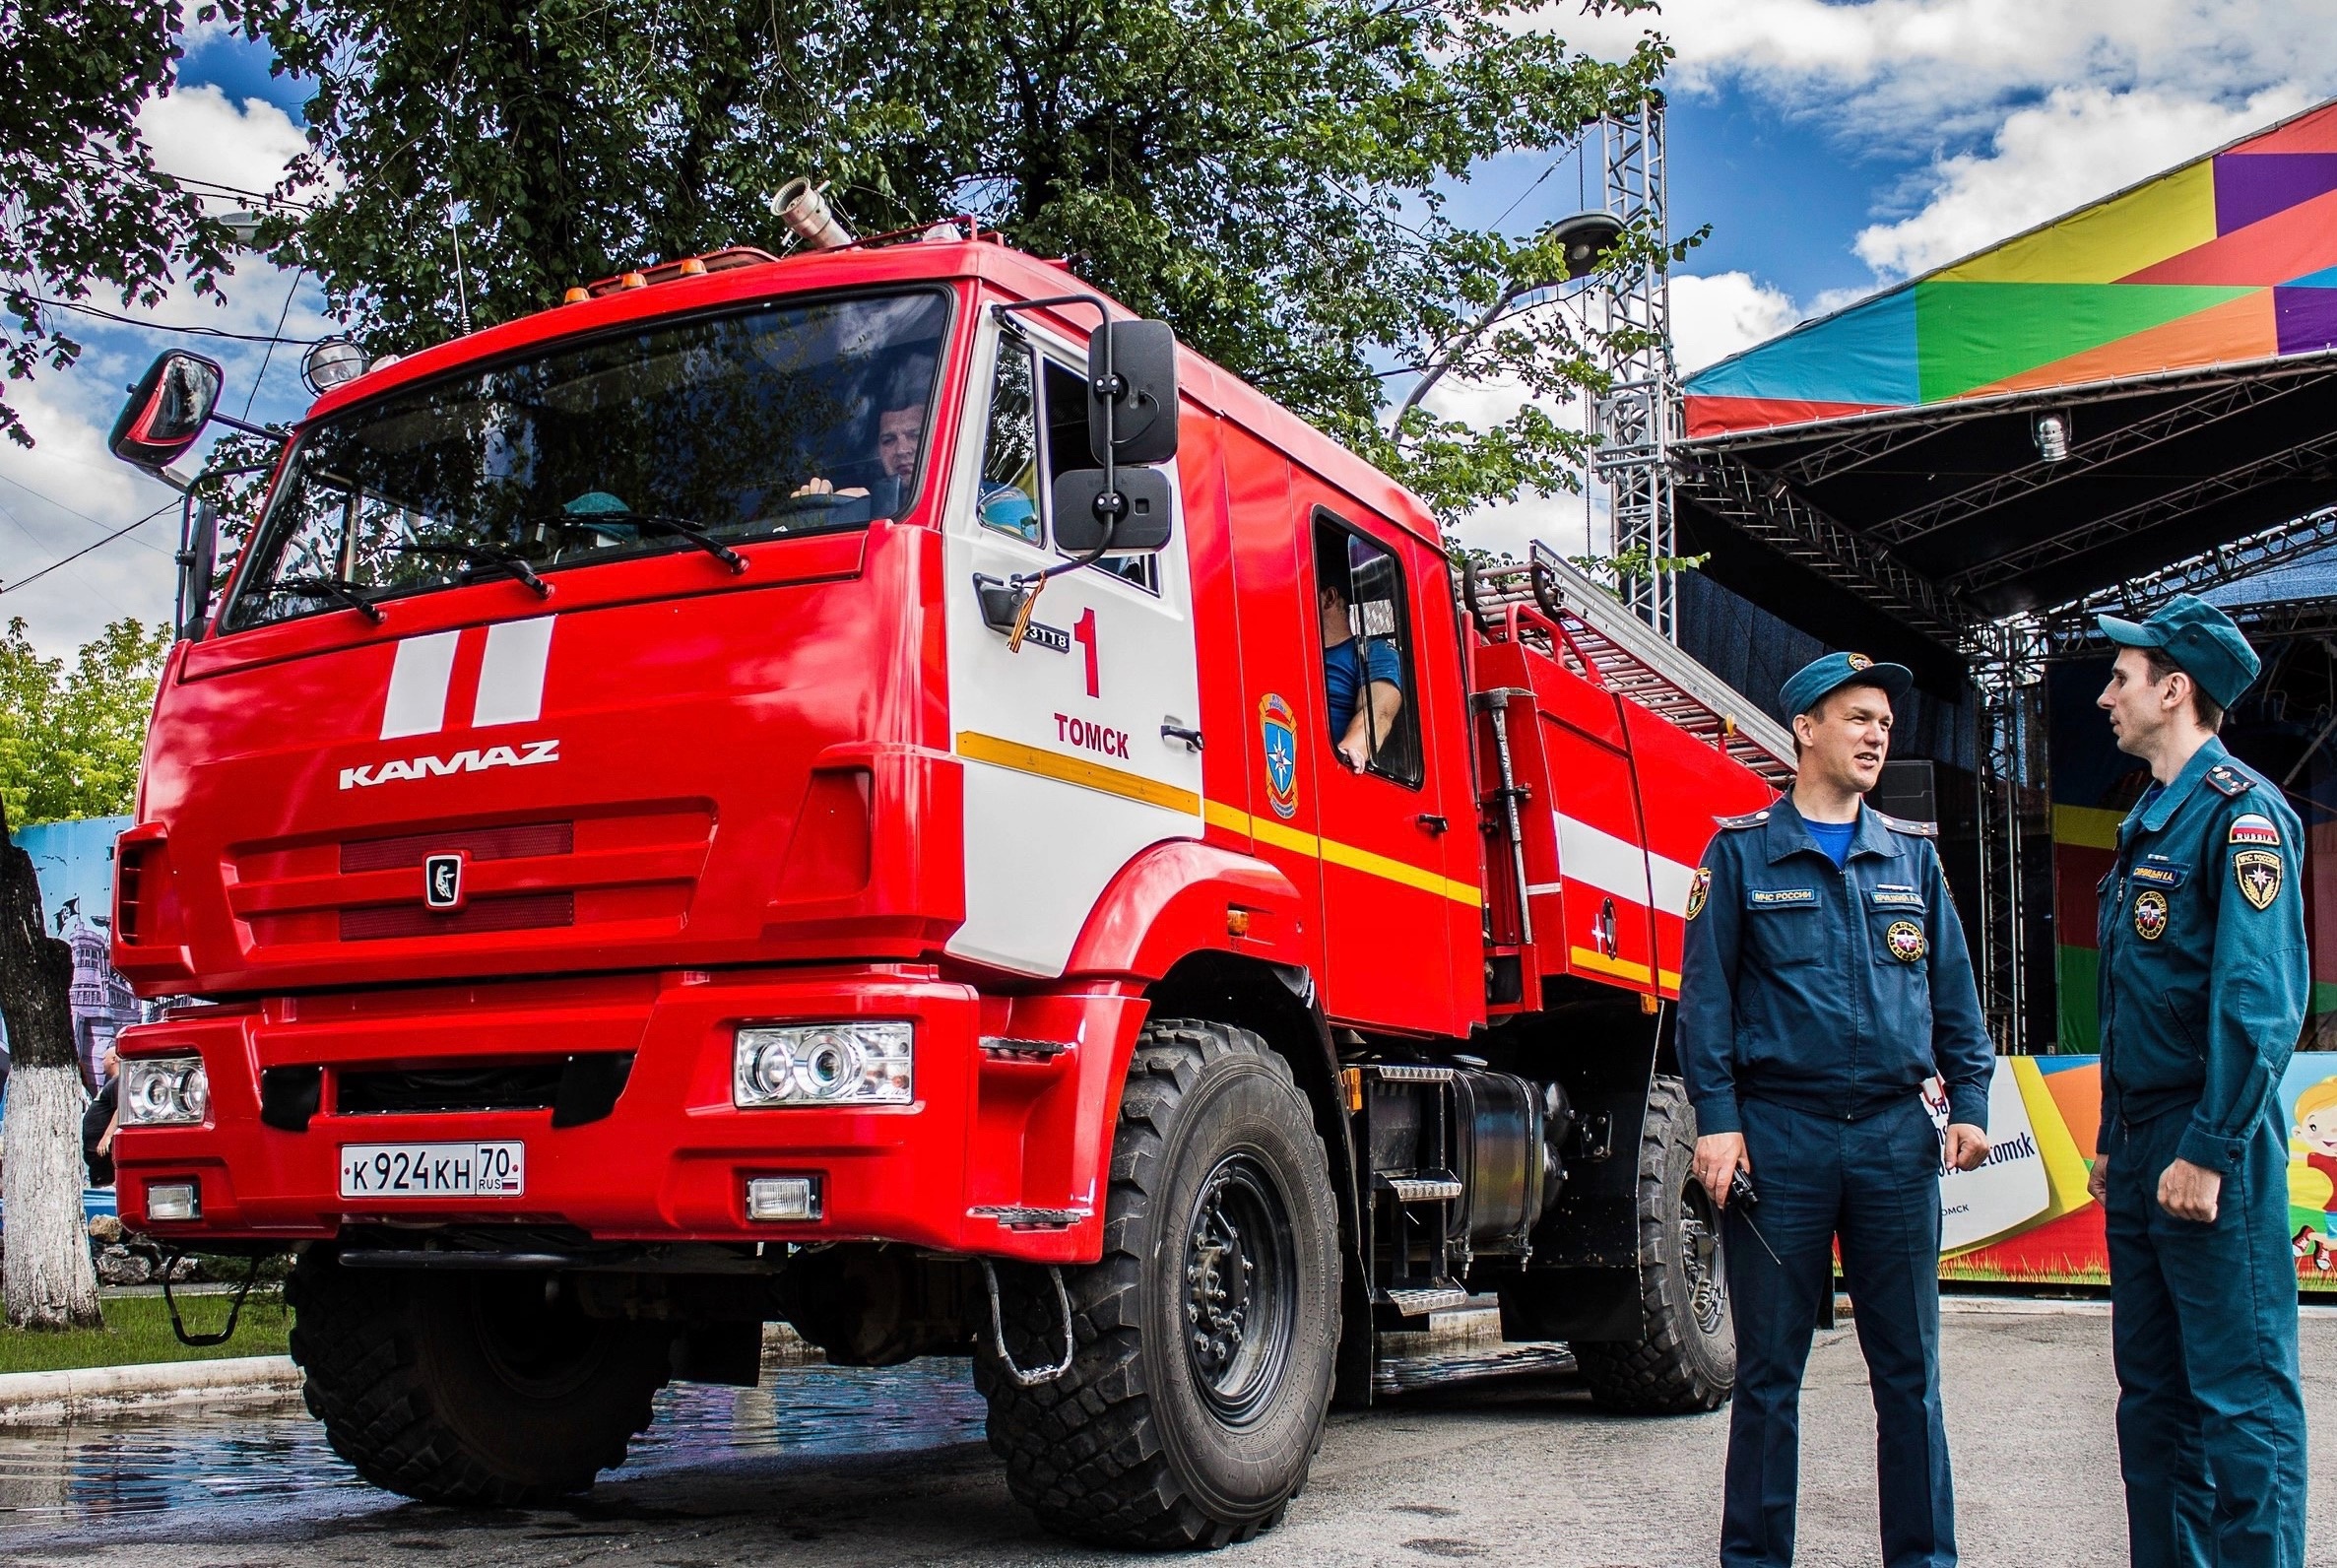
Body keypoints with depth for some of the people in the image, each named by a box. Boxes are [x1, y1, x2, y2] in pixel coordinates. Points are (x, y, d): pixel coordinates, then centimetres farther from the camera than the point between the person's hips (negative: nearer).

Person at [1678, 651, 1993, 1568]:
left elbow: (1953, 990, 15)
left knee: (1908, 1368, 7)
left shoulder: (1912, 856, 14)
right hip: (1779, 1133, -3)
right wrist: (1716, 1118, -9)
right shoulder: (1742, 853, 4)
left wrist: (1969, 1101, 4)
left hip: (1896, 1134, 3)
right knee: (1768, 1370, 4)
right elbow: (1706, 994, -1)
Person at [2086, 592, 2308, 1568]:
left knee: (2241, 1395, -5)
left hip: (2211, 1153, -9)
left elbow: (2259, 1000, -19)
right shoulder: (2151, 820, 18)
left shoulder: (2239, 810, -10)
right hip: (2144, 1148, 9)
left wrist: (2209, 1152, -22)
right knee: (2154, 1394, 13)